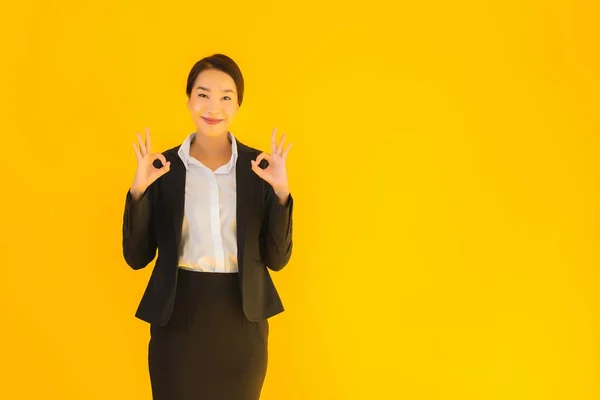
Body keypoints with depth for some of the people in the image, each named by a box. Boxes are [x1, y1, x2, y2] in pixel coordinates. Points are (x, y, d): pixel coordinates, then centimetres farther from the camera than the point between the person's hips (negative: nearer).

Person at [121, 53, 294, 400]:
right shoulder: (164, 167, 0)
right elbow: (137, 257, -1)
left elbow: (276, 259, -1)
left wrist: (281, 192, -14)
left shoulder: (259, 167, 0)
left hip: (242, 319, 1)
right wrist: (138, 191, -14)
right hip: (179, 317, 0)